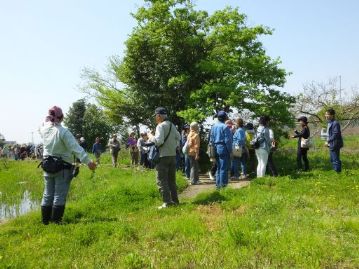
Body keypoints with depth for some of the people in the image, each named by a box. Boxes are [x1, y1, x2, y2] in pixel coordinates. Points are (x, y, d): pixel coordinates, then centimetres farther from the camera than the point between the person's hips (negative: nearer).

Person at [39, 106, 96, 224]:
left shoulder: (44, 129, -2)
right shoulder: (63, 132, -19)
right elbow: (76, 148, -24)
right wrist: (88, 161, -26)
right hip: (63, 167, -6)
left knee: (48, 194, 14)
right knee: (60, 195, 2)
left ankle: (45, 219, 22)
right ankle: (56, 220, 6)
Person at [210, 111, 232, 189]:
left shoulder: (213, 126, 8)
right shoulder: (225, 127, -13)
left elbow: (211, 139, 12)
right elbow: (228, 140, -13)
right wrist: (230, 150, -7)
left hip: (216, 148, 7)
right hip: (223, 148, -7)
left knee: (218, 167, 16)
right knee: (223, 168, -1)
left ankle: (218, 184, 20)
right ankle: (222, 184, 1)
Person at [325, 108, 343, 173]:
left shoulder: (335, 123, -19)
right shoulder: (330, 123, 12)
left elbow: (335, 134, -23)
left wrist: (328, 141, -17)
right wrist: (328, 141, 10)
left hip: (334, 145, -10)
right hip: (331, 145, 10)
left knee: (336, 160, -3)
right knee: (332, 160, 19)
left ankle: (338, 172, 4)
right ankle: (335, 171, 30)